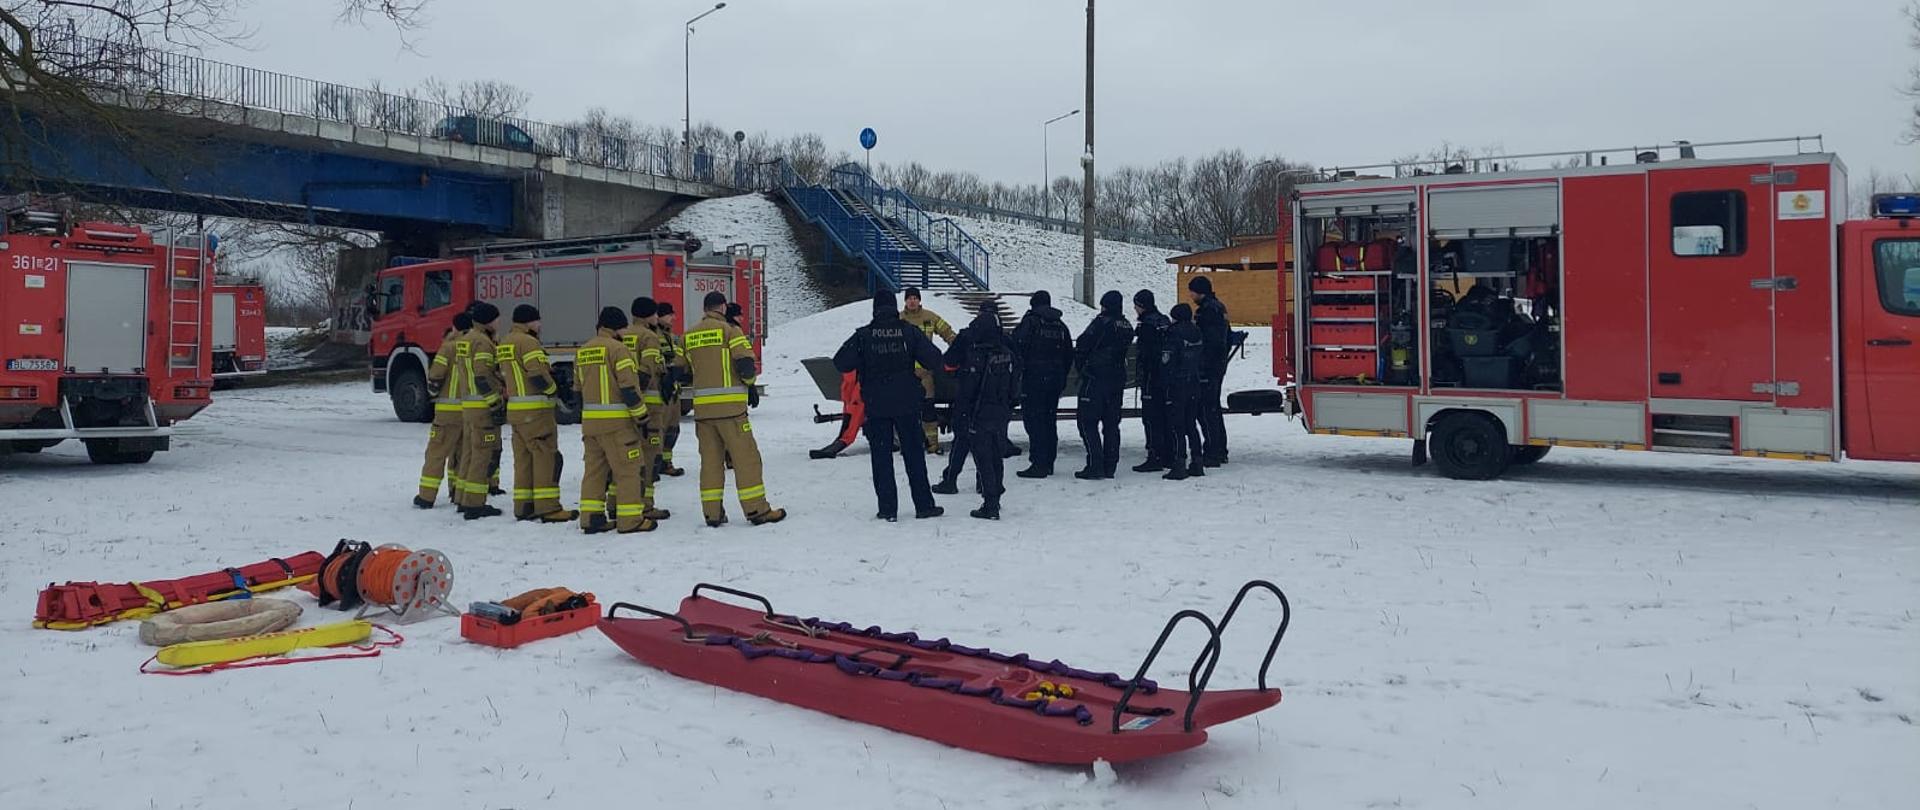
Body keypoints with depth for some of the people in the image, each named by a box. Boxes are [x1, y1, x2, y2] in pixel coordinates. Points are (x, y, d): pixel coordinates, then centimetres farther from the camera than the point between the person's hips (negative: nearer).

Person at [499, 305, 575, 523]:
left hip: (514, 408, 10)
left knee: (523, 457, 13)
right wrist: (555, 390, -5)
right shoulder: (528, 342, -14)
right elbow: (539, 375, -19)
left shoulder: (504, 344, 16)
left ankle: (523, 506, 14)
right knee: (546, 456, -7)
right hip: (535, 409, -9)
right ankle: (548, 507, -11)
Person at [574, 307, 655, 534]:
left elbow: (578, 388, 19)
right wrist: (642, 417, -10)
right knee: (627, 468, -2)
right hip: (616, 421, -8)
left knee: (595, 468, 13)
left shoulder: (582, 352, 13)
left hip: (589, 421, 8)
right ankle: (630, 519, -2)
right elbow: (629, 387, -15)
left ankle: (591, 518, 13)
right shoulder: (616, 348, -11)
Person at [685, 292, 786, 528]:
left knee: (710, 459, 10)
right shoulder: (729, 329, -5)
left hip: (702, 407, 5)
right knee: (746, 456, 1)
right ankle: (757, 510, 1)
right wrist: (749, 382, 6)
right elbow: (746, 364, -13)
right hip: (730, 405, -5)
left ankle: (712, 513, 11)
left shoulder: (689, 336, 11)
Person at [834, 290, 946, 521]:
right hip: (906, 403, 1)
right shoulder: (909, 331, -4)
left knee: (881, 457, 6)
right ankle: (924, 505, 12)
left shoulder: (863, 335, -6)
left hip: (876, 405, -1)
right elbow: (934, 359, -7)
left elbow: (841, 363, -8)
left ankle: (888, 508, 3)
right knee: (913, 454, 10)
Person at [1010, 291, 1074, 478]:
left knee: (1034, 419, -5)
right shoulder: (1060, 325, 13)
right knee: (1050, 419, 14)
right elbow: (1069, 354, 15)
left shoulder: (1030, 320, -6)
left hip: (1034, 377, -6)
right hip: (1055, 378, 6)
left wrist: (1021, 365, -6)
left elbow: (1018, 344, -16)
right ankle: (1049, 462, 19)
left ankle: (1038, 464, -11)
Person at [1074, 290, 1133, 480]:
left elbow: (1081, 347, -11)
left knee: (1087, 421, -2)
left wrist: (1082, 367, 5)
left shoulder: (1102, 322, -13)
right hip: (1118, 380, 7)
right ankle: (1109, 466, 13)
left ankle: (1095, 466, -9)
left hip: (1095, 379, -7)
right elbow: (1123, 352, 12)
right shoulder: (1127, 326, 8)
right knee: (1111, 423, 12)